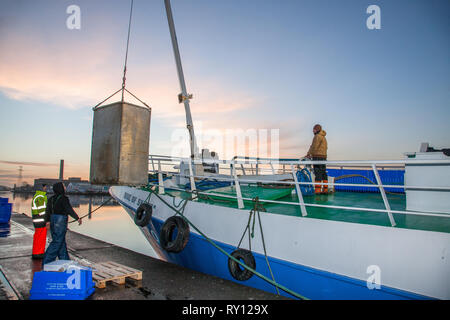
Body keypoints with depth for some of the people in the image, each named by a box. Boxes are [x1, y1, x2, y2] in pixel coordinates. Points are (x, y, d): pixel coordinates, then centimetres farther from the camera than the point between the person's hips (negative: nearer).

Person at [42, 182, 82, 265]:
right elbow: (69, 210, -15)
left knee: (61, 241, 15)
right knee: (57, 241, -1)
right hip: (61, 221, -8)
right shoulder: (63, 198, -14)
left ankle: (65, 259, 23)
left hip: (53, 220, 8)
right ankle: (47, 262, 0)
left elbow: (47, 211, 14)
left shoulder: (51, 198, 9)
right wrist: (77, 218, -6)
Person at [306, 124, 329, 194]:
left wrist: (308, 154, -1)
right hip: (323, 156, 10)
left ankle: (317, 190, -11)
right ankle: (325, 189, 9)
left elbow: (314, 147, -16)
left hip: (317, 157, -10)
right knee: (323, 173, 8)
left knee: (318, 173, -10)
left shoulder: (318, 136, -9)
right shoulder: (323, 137, 22)